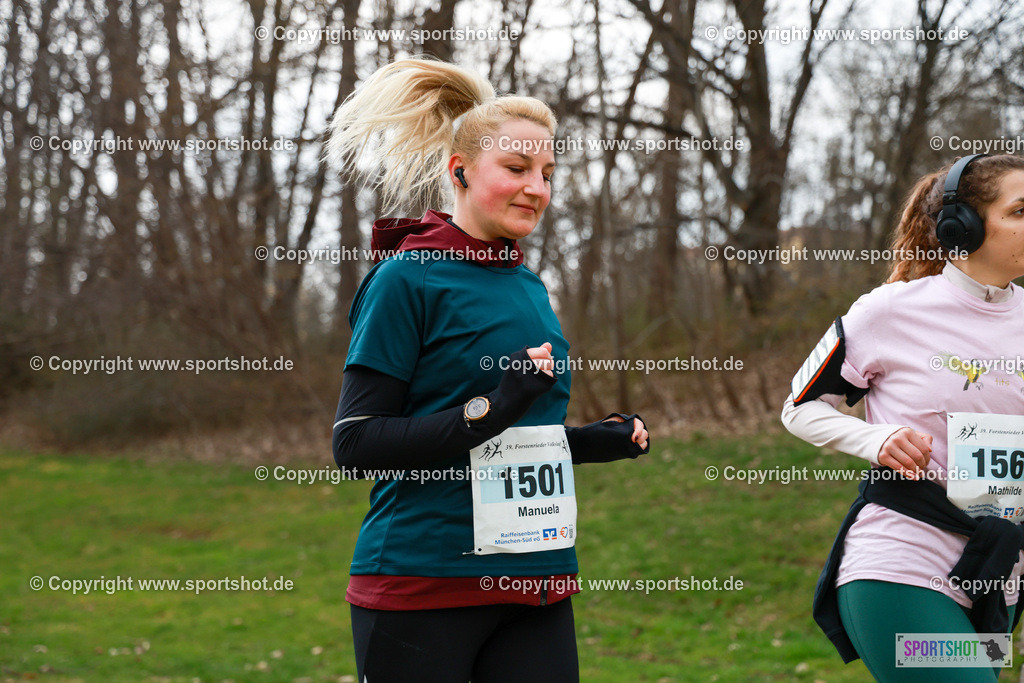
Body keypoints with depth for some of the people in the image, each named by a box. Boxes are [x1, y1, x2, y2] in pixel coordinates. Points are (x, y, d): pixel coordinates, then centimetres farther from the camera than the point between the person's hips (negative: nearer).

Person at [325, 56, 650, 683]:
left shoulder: (530, 287, 14)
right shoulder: (408, 278, -7)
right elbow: (356, 443, -12)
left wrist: (592, 442, 9)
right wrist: (489, 409, -20)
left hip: (535, 584, 6)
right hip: (422, 581, -6)